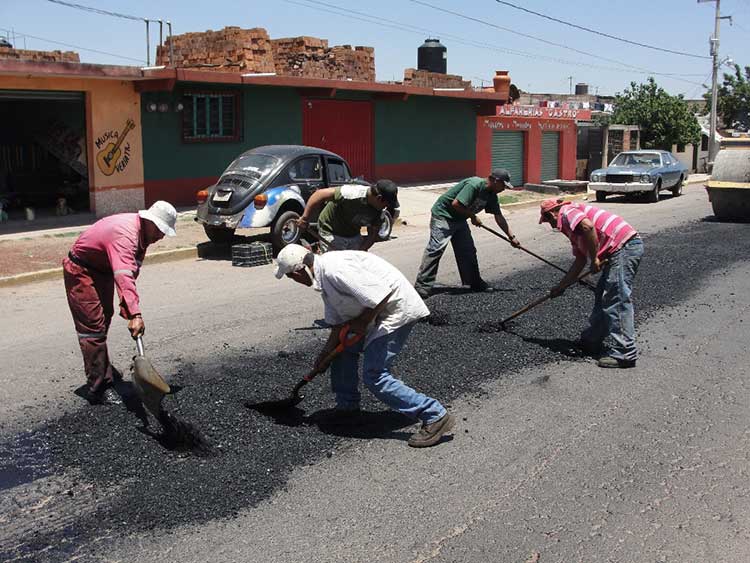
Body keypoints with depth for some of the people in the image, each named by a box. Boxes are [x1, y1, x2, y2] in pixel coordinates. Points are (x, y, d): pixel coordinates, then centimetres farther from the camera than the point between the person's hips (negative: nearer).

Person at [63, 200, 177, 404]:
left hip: (102, 270, 11)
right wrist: (135, 314, -60)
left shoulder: (143, 232, -6)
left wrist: (128, 307, -3)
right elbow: (123, 276, -50)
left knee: (104, 319, 24)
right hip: (81, 272, -10)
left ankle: (101, 367, 45)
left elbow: (132, 269, 3)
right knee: (93, 327, -14)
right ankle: (97, 388, -11)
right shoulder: (125, 235, -37)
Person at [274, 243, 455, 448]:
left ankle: (435, 416, -9)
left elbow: (380, 294, -29)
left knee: (374, 375, -12)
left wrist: (362, 322, -16)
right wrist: (325, 354, 16)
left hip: (396, 308, -11)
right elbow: (338, 323, 16)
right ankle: (347, 405, 36)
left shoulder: (334, 269, -25)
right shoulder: (323, 277, 9)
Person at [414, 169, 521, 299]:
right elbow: (456, 204, -30)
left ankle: (475, 282, 23)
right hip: (443, 216, -9)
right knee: (435, 250, -15)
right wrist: (473, 216, -17)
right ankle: (422, 287, -17)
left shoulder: (491, 195, 4)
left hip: (459, 219, 9)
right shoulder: (474, 185, -24)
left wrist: (511, 236, 9)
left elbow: (499, 217, 11)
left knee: (468, 251, 11)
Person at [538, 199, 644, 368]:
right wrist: (560, 287, 35)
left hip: (623, 246, -10)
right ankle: (591, 341, 29)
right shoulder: (573, 229, 27)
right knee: (603, 296, 18)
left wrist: (594, 258, -15)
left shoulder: (567, 212, -1)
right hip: (627, 247, 10)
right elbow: (580, 261, 31)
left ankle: (625, 353, -10)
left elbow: (588, 226, -23)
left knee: (618, 301, -10)